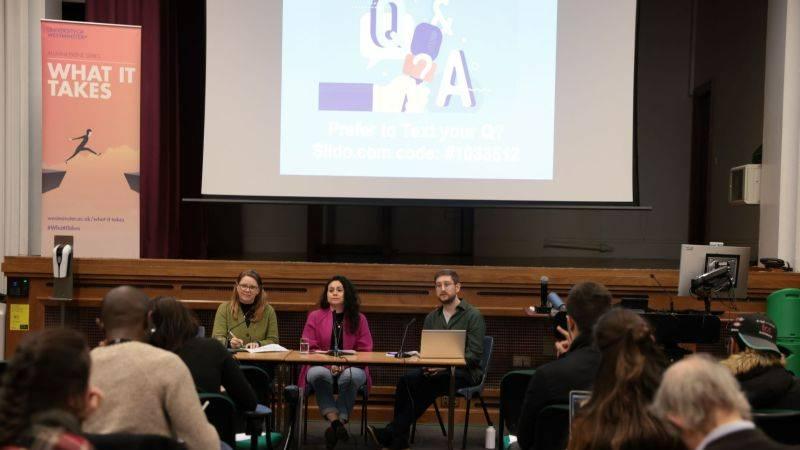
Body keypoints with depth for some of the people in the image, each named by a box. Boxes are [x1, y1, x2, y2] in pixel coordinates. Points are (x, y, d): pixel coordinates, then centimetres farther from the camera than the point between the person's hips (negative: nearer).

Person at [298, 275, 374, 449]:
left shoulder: (359, 319, 9)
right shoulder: (315, 316, 9)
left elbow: (365, 351, 4)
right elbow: (309, 349, 3)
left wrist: (345, 363, -15)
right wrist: (329, 363, -15)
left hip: (350, 368, 0)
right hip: (321, 366, 0)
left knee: (353, 376, -36)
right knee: (319, 374, -36)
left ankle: (339, 421, -27)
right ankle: (336, 421, -35)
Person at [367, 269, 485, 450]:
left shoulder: (473, 316, -2)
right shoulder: (431, 318, 16)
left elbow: (474, 355, -10)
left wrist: (445, 365, -21)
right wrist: (428, 366, -8)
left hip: (464, 372, -5)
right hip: (435, 370, 5)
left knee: (423, 384, -32)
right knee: (407, 380, -27)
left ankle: (390, 434, -29)